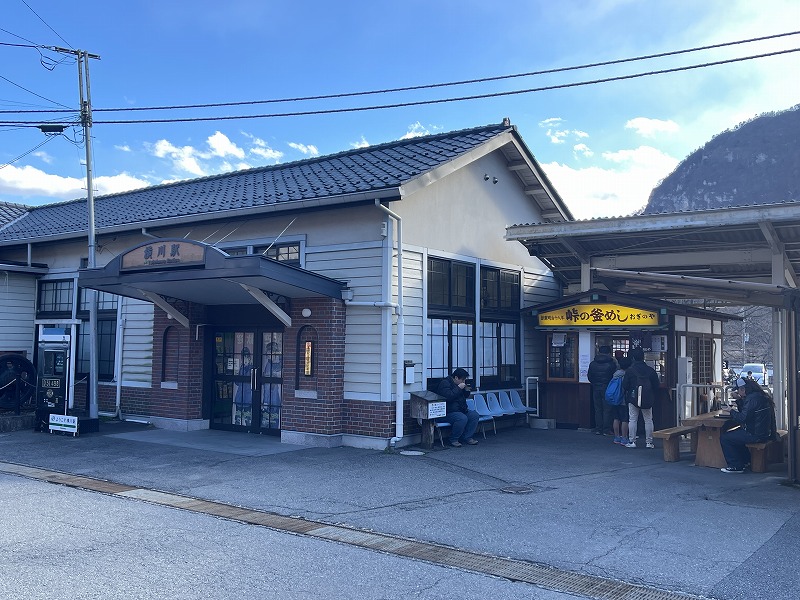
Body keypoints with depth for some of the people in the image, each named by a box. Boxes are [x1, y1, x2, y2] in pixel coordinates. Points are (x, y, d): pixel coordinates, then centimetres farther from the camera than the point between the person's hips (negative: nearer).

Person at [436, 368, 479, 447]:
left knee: (474, 415, -8)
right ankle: (453, 440, -18)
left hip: (460, 410, 10)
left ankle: (467, 437, -3)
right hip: (448, 412, -9)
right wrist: (459, 388, -21)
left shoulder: (459, 384, 16)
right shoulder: (445, 383, -12)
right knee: (462, 418, -33)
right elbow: (448, 397, -27)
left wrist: (466, 389, 5)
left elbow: (466, 396, 26)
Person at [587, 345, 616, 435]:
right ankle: (606, 429, 2)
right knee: (607, 409, 2)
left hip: (596, 388, 3)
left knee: (597, 409, 9)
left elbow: (589, 376, 7)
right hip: (607, 388, -3)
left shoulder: (593, 364, 3)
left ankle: (598, 429, 9)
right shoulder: (611, 364, -8)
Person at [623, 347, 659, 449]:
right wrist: (653, 395, 18)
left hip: (633, 399, -2)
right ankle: (649, 442, 10)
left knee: (632, 420, 4)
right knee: (648, 420, 8)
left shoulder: (630, 370, -7)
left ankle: (632, 441, 3)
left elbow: (625, 385, -5)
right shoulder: (651, 370, -2)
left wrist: (628, 393, 15)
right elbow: (656, 385, 3)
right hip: (648, 399, 2)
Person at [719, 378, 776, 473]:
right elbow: (745, 412, 23)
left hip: (755, 435, -11)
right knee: (732, 433, 29)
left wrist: (732, 411, -7)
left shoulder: (752, 398, -21)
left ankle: (736, 466, -3)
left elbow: (743, 418, -24)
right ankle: (746, 460, 31)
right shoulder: (760, 395, 12)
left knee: (724, 438, -8)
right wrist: (739, 399, 10)